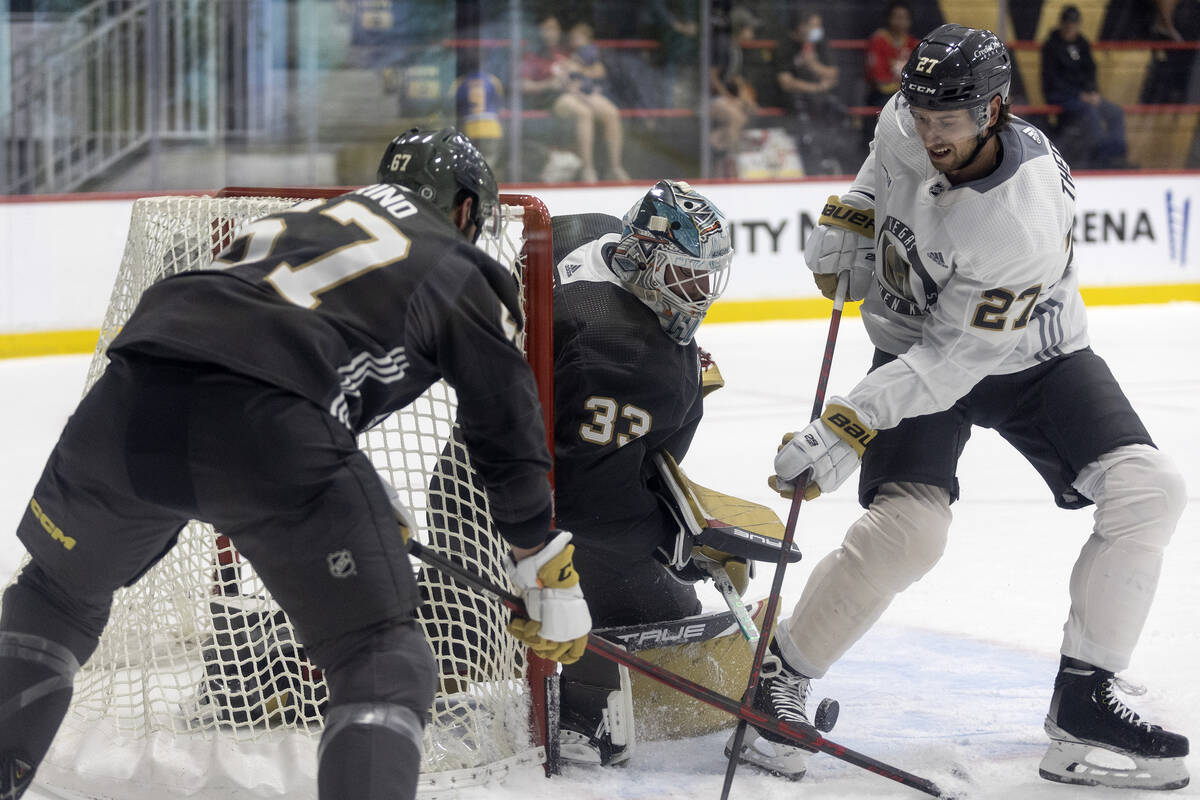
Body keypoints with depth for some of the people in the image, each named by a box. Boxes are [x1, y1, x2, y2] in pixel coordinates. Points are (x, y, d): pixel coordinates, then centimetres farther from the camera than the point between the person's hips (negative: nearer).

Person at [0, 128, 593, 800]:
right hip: (267, 432, -5)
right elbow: (509, 437, 20)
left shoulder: (302, 220, 37)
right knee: (384, 664, 8)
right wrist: (552, 581, 29)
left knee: (59, 594, 31)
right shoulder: (463, 273, 22)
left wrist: (372, 513, 53)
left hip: (132, 394, 5)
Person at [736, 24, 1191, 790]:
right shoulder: (909, 125, -19)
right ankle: (780, 678, -7)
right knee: (907, 527, -22)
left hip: (1032, 357, -1)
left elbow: (952, 360, -34)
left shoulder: (1025, 223, -35)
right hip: (915, 345, 2)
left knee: (1148, 490, -19)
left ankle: (1084, 698, -10)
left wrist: (846, 430, -37)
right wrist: (850, 216, -3)